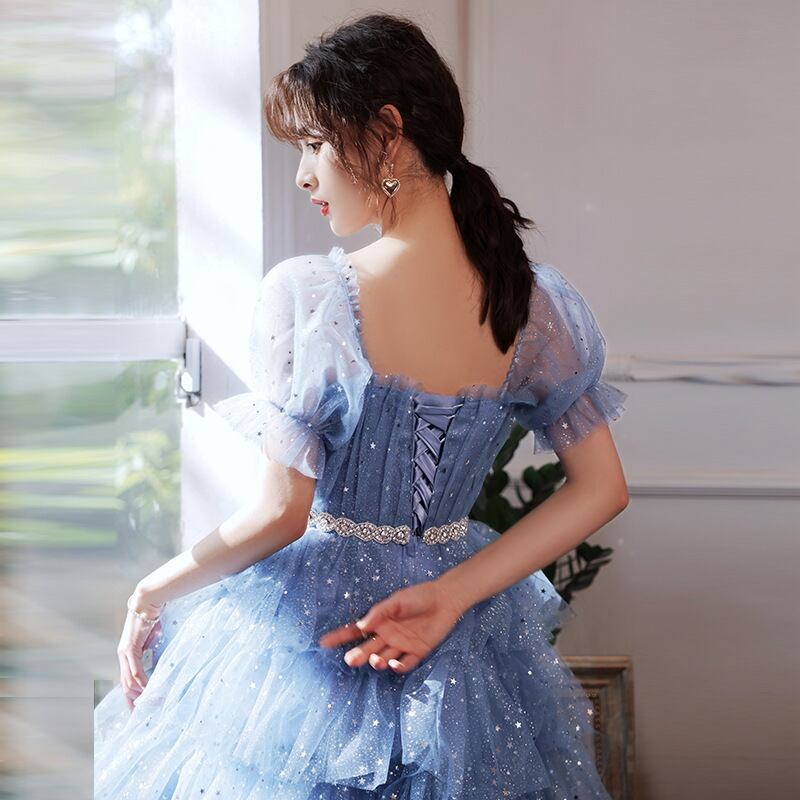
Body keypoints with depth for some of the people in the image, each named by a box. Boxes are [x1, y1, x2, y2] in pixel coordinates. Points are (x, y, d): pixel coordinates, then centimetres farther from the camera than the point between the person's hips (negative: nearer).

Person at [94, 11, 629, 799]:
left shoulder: (305, 295, -21)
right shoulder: (533, 303, -6)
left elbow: (279, 514, -19)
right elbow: (601, 488, -4)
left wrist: (154, 591, -3)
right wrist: (449, 597, -8)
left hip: (305, 634, -4)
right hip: (468, 650, 4)